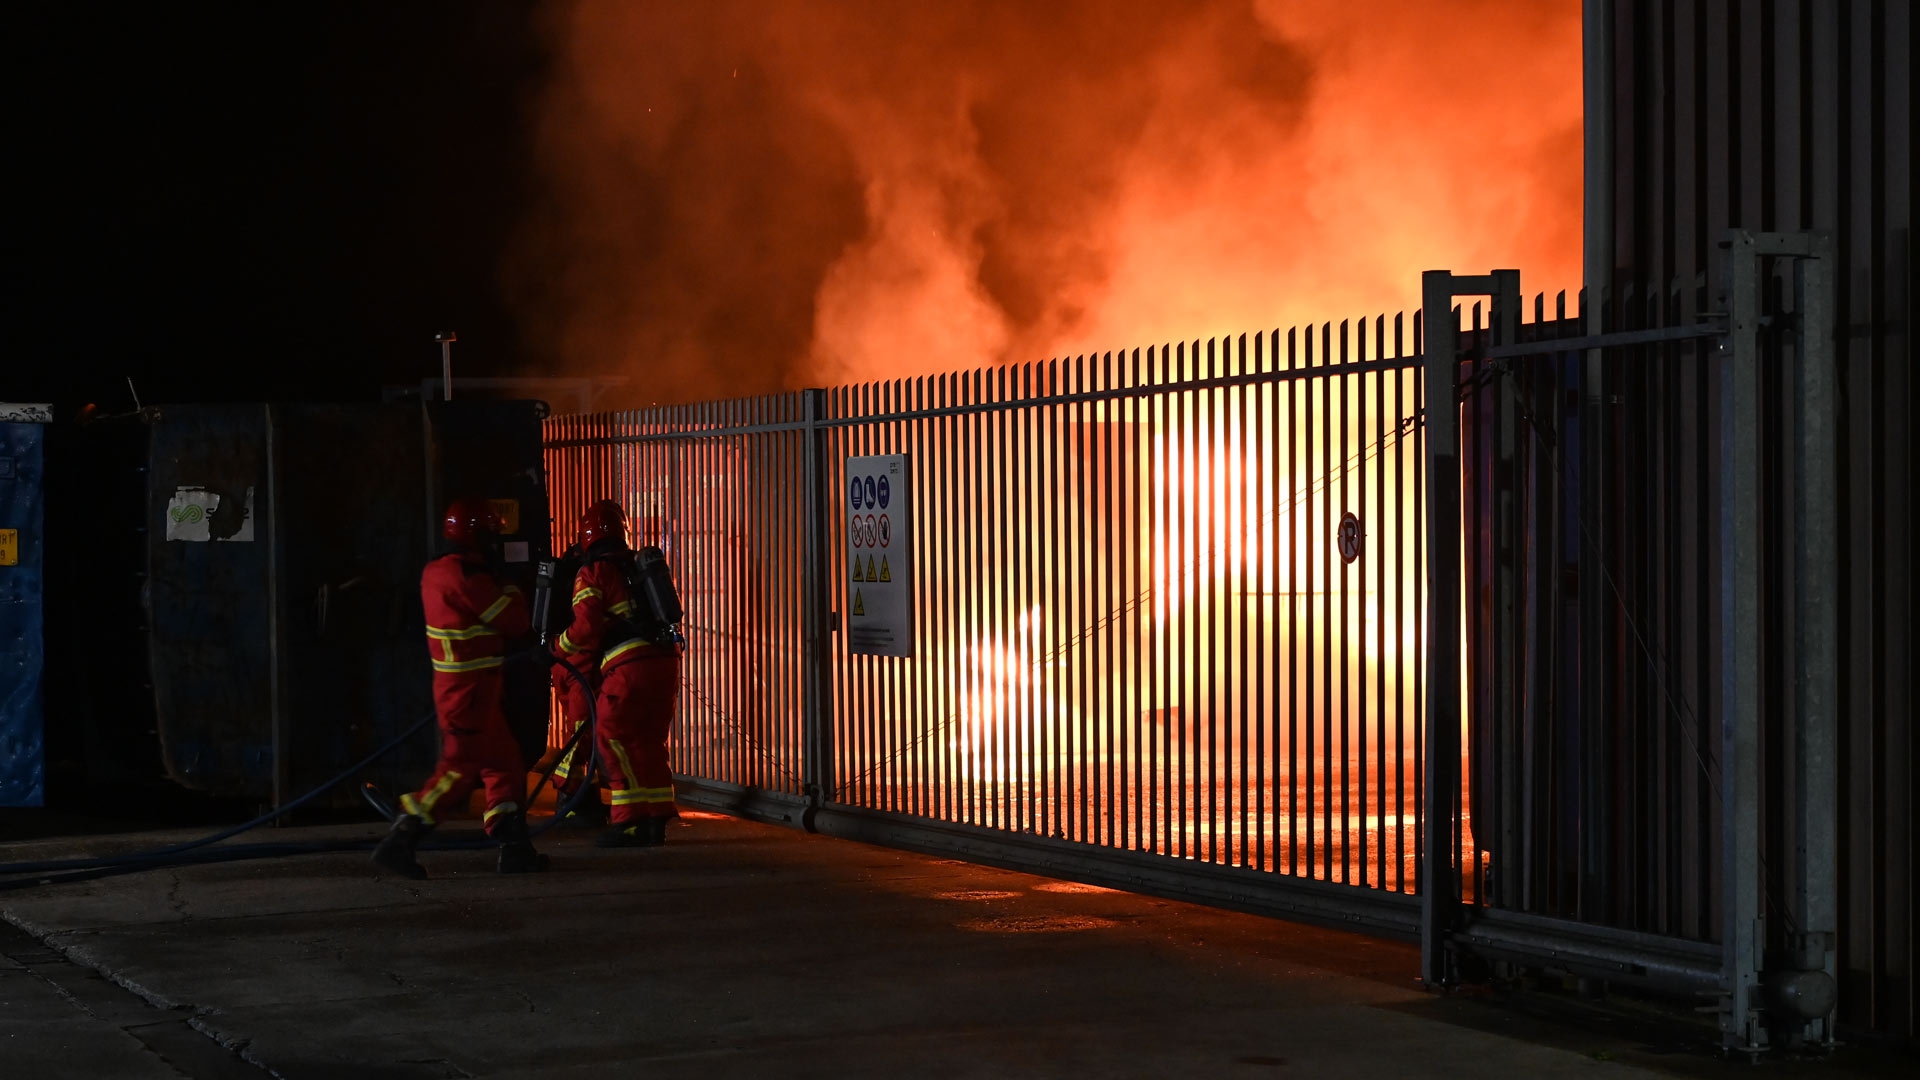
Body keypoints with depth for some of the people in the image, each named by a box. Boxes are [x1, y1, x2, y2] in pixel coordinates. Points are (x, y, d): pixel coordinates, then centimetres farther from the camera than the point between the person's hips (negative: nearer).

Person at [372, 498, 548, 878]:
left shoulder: (436, 573, 10)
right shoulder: (467, 579, -19)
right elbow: (516, 621, -12)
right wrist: (505, 585, 2)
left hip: (456, 685, 10)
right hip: (472, 690, -10)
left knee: (504, 764, 13)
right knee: (460, 768, -9)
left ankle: (514, 847, 15)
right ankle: (399, 842, -10)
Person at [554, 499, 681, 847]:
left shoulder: (593, 573, -1)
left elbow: (586, 628, -9)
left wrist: (559, 648, 10)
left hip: (630, 665, -7)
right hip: (666, 661, 7)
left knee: (613, 739, 0)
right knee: (649, 741, 15)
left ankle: (630, 820, -5)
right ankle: (655, 818, 17)